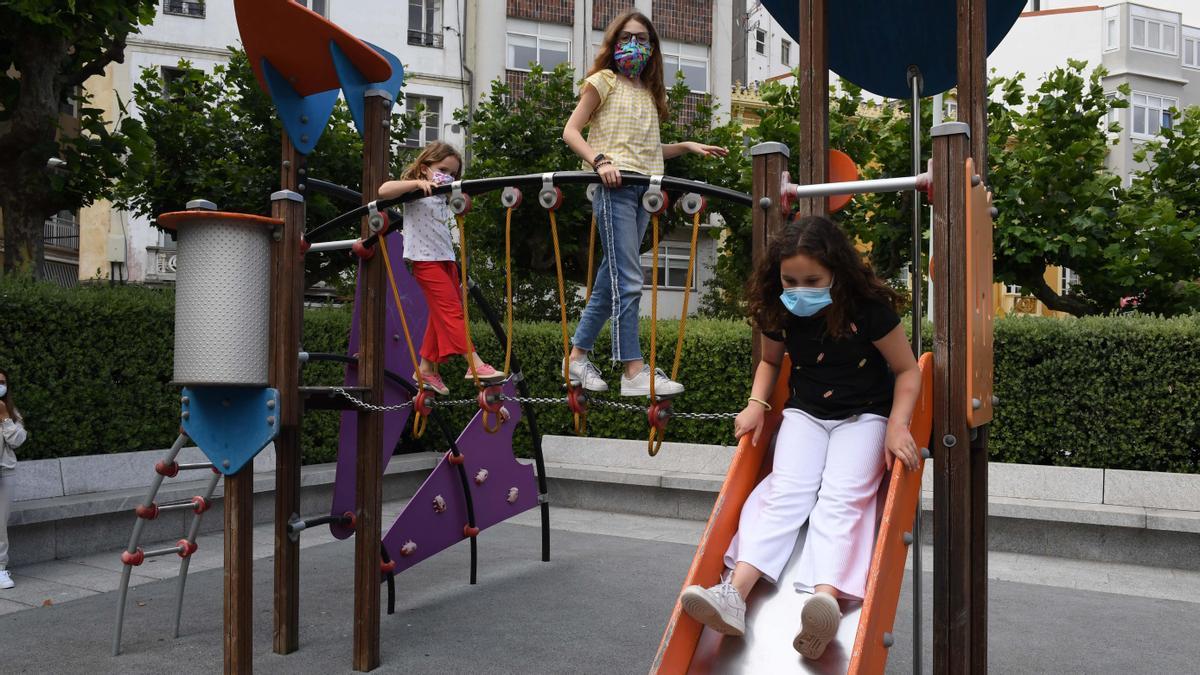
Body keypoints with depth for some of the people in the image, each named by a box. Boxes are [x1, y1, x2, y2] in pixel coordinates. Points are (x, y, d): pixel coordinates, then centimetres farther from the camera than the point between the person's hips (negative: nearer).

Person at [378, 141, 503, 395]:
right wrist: (418, 183, -30)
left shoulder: (444, 197, 20)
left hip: (446, 258, 9)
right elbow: (384, 190, -24)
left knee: (440, 315, 9)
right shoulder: (415, 191, -4)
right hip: (425, 259, -9)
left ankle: (426, 369, 17)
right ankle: (475, 364, -19)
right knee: (452, 309, -14)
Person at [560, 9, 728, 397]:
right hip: (614, 186, -7)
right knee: (629, 281, -12)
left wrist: (686, 147, 10)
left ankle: (578, 355, 16)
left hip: (643, 189, 7)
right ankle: (634, 371, -11)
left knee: (611, 278, 7)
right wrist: (600, 160, -19)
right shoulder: (603, 81, 4)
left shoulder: (649, 92, 22)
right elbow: (571, 132, -3)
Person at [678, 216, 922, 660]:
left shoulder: (868, 309, -17)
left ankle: (825, 601, -51)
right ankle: (734, 594, -42)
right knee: (786, 489, -23)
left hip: (863, 415, -3)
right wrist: (756, 403, -1)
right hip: (805, 413, 3)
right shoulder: (779, 313, -4)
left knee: (841, 496, -28)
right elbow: (770, 360, 17)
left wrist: (897, 425, -22)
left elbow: (907, 370, -8)